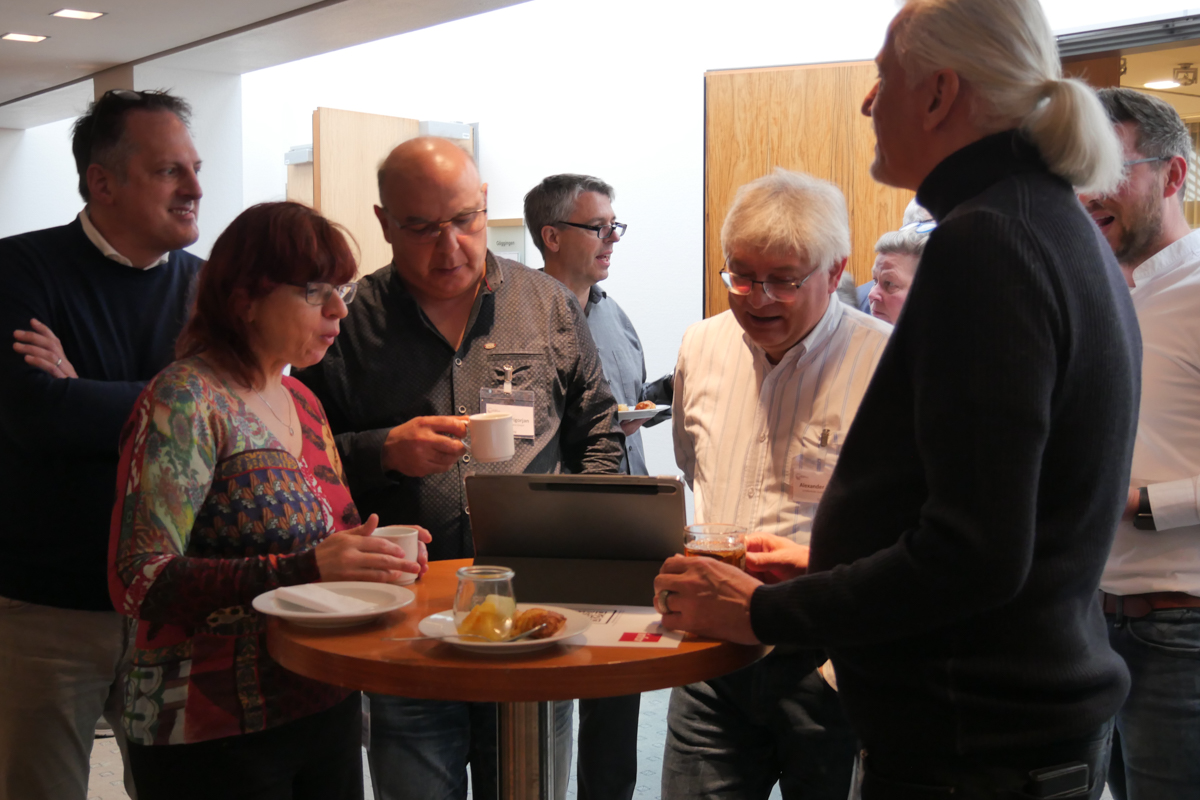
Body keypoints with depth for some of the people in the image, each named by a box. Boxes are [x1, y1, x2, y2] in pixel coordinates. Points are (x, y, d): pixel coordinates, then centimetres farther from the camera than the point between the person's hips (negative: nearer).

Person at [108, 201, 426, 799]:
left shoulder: (302, 401, 10)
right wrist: (305, 569, -30)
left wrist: (370, 552, -1)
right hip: (216, 734, -7)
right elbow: (137, 581, -21)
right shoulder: (185, 402, -13)